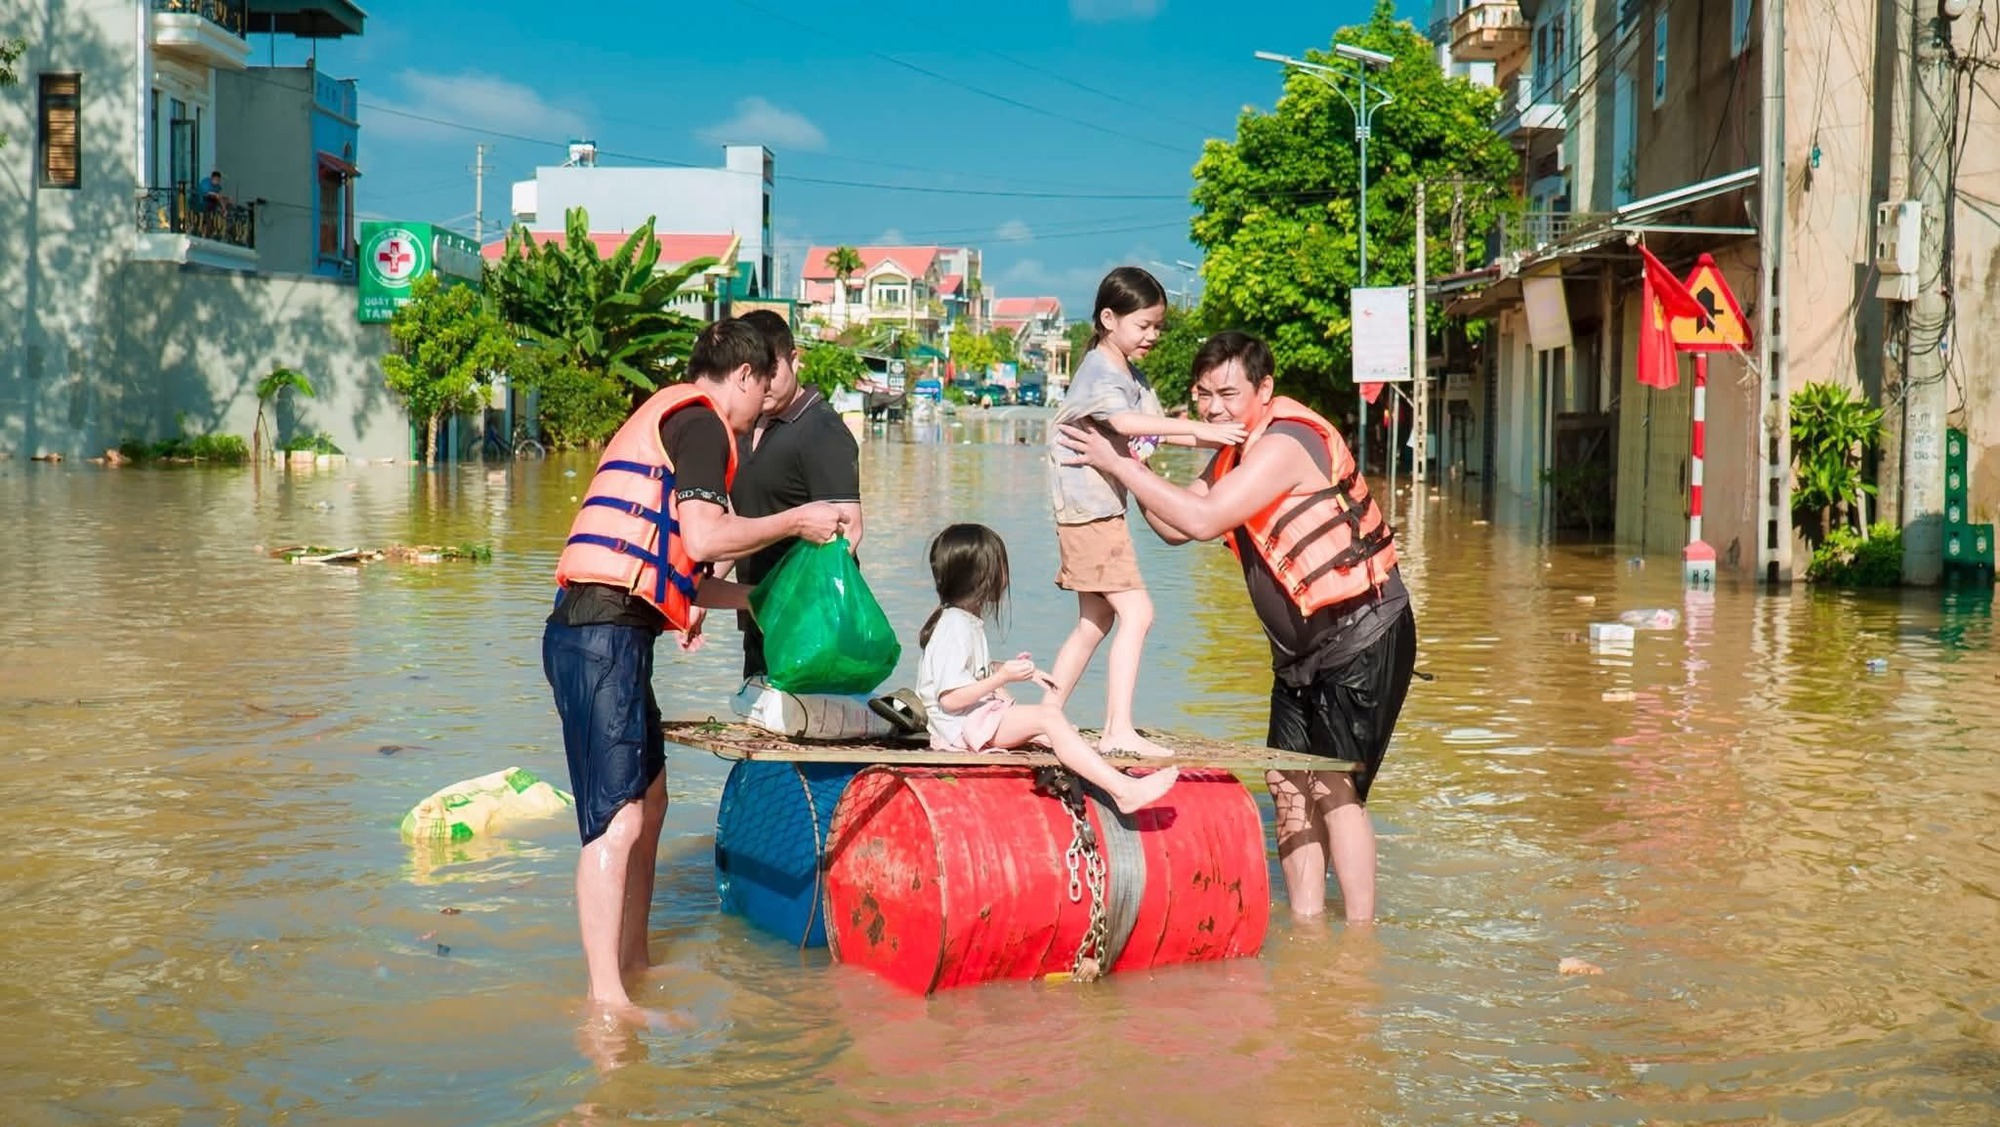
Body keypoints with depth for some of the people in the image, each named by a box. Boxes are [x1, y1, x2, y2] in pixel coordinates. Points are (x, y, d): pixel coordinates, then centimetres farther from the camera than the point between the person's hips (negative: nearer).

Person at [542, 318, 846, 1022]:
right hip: (605, 633, -11)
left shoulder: (665, 418, 27)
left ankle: (632, 963, 27)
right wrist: (796, 522, -2)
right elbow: (703, 539, -16)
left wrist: (758, 595, 37)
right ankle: (606, 999, -15)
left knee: (649, 798, 18)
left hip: (602, 631, 11)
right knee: (618, 818, -13)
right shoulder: (701, 418, -3)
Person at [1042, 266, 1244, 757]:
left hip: (1104, 510, 10)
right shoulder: (1099, 372, -15)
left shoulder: (1132, 376, 16)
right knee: (1136, 612, -15)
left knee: (1095, 621, 15)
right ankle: (1119, 731, -17)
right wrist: (1197, 429, -41)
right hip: (1087, 509, -10)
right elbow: (1126, 422, -34)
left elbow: (1159, 428, 11)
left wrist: (1216, 438, -4)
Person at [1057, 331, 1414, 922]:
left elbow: (1202, 519, -27)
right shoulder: (1235, 451, 9)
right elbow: (1175, 527, 12)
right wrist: (1131, 460, -2)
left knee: (1337, 789, -9)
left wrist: (1118, 462, -21)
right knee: (1292, 787, 7)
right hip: (1302, 649, 10)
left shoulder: (1285, 443, -21)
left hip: (1363, 638, -10)